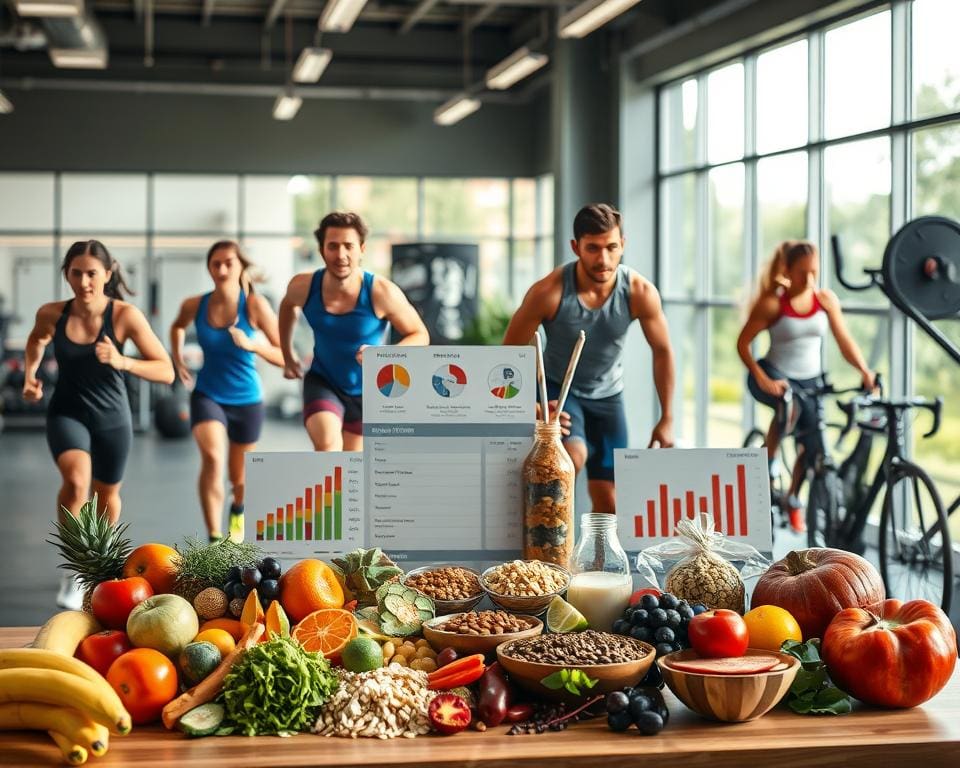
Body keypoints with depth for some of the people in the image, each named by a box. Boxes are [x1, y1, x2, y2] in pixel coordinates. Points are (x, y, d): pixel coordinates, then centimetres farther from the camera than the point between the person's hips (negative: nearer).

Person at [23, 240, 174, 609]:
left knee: (107, 495, 20)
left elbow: (166, 372, -20)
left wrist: (122, 361, -34)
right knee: (76, 480, -29)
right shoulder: (51, 314, -13)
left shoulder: (125, 315, -20)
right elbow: (36, 341, 13)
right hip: (67, 413, 0)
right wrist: (30, 376, 0)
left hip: (112, 419, 0)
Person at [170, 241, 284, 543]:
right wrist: (178, 359, 5)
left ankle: (238, 510, 54)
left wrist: (252, 344, -32)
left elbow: (285, 358, -17)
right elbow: (178, 327, 18)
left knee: (239, 479, 17)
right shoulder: (194, 305, -8)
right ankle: (214, 539, -25)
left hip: (247, 400, 0)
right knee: (212, 456, -29)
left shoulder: (255, 305, -16)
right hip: (207, 395, 0)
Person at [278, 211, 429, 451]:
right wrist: (288, 356, 14)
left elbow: (420, 335, -14)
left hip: (367, 390, 0)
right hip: (322, 382, 0)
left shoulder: (382, 293, -26)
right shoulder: (303, 287, -18)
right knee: (327, 445, -27)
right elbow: (288, 305, 8)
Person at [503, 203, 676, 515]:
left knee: (607, 501, 5)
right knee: (572, 457, -32)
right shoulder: (548, 292, -28)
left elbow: (662, 351, -4)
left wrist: (666, 419, -1)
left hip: (608, 395, 3)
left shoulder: (641, 293, -21)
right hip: (557, 389, -3)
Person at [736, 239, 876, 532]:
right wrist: (763, 379, -24)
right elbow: (743, 343, -13)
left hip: (810, 379, 4)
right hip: (776, 375, -4)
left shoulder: (826, 299, -6)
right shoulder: (772, 302, -16)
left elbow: (844, 340, -2)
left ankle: (793, 498, 21)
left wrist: (865, 371, -19)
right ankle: (767, 464, -14)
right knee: (790, 406, -38)